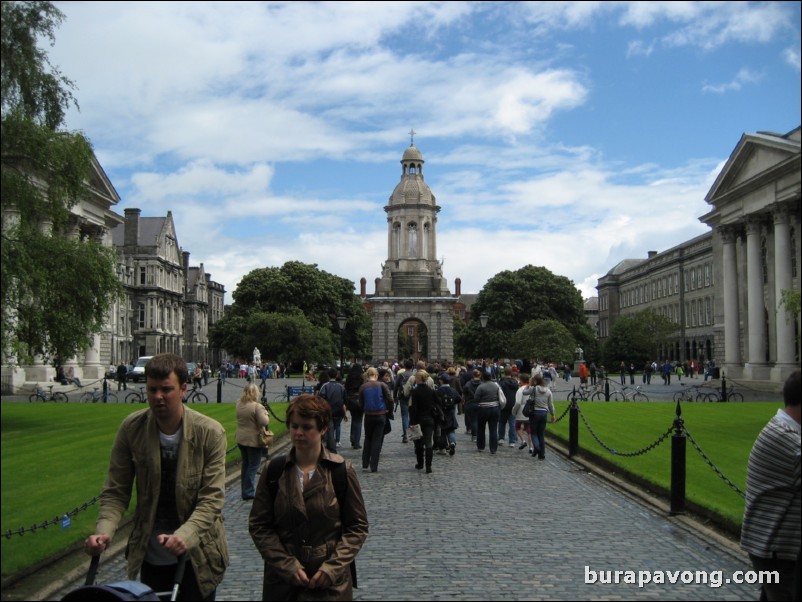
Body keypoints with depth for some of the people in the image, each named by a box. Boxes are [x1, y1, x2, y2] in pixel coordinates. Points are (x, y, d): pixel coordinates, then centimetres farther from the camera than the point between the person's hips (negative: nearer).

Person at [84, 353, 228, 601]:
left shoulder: (210, 433, -15)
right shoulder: (131, 428, -8)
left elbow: (212, 499, -18)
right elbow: (115, 492, -4)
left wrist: (184, 536, -34)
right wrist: (104, 531, -23)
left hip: (197, 556, -2)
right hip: (150, 556, 2)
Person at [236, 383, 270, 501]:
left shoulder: (239, 405, 3)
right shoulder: (257, 407, -20)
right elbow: (264, 422, -24)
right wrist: (265, 413, -5)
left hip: (241, 439, 7)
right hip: (254, 441, -7)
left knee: (245, 465, 18)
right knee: (253, 466, 3)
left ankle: (244, 491, 26)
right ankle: (248, 493, 4)